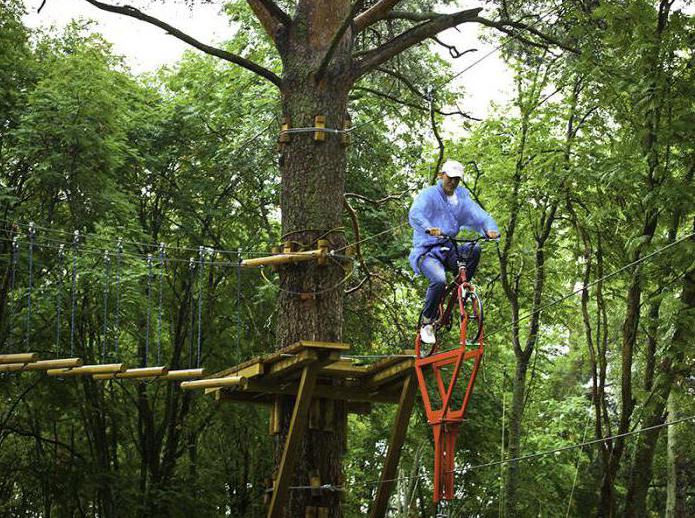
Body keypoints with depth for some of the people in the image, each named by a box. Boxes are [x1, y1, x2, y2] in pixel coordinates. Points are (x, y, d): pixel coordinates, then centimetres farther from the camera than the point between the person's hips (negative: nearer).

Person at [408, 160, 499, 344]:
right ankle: (427, 323, -11)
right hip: (427, 251, -5)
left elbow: (479, 215, -3)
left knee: (474, 249, -24)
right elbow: (415, 214, -24)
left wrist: (490, 229, -26)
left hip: (448, 251, 5)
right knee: (439, 280, -31)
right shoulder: (428, 194, -4)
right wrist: (428, 228, -46)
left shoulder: (462, 196, 11)